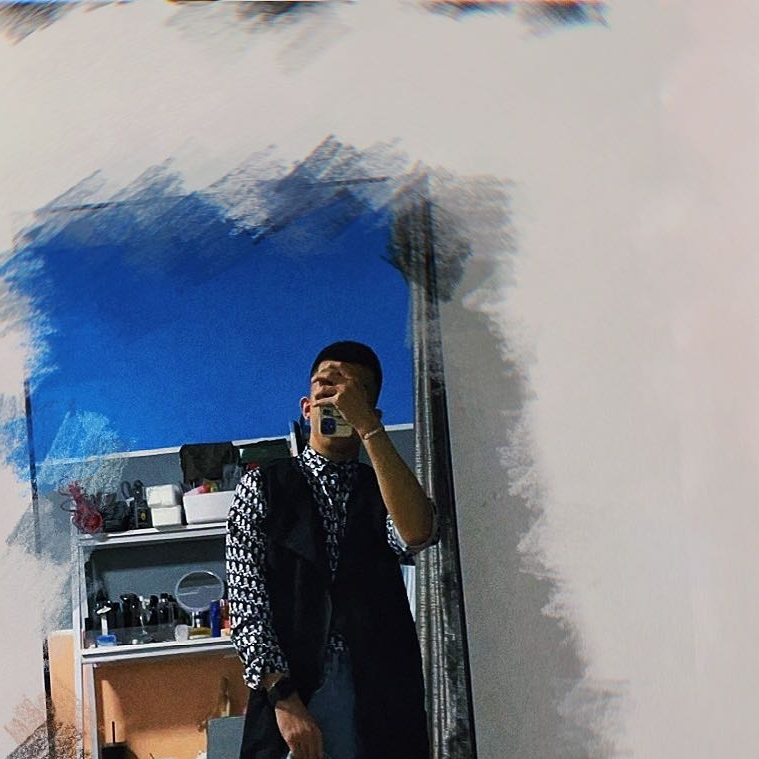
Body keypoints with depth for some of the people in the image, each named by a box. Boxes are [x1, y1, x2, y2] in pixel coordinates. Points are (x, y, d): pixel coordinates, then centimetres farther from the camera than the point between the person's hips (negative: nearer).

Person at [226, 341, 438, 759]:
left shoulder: (384, 490, 15)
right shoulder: (261, 487, 9)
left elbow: (417, 534, -10)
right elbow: (247, 603, 0)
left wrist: (366, 425, -12)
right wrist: (283, 697, -14)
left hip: (383, 701, 2)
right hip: (292, 695, -1)